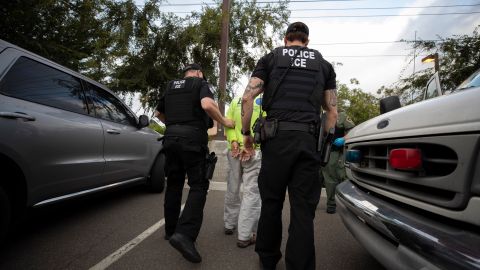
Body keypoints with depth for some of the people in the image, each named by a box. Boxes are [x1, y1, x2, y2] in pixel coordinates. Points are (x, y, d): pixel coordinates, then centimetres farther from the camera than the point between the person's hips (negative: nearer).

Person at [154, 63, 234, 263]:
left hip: (171, 137, 6)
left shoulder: (170, 87, 21)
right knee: (198, 185, -5)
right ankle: (184, 234, -20)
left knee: (174, 184, 15)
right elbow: (207, 105, -18)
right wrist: (224, 122, -5)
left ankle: (171, 230, 24)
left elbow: (158, 113, 30)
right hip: (192, 138, -6)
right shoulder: (200, 83, 3)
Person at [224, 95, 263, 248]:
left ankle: (229, 225, 31)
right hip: (255, 152, -4)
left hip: (235, 150, 5)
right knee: (252, 192, -1)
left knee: (233, 190, 16)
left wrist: (233, 141, -6)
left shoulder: (236, 100, 13)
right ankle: (245, 236, 0)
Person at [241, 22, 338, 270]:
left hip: (276, 138, -1)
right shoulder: (324, 65, 18)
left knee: (271, 202, 13)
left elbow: (247, 97, 1)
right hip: (309, 140, 1)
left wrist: (246, 133, 9)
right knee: (303, 210, 6)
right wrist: (322, 143, 18)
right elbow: (332, 112, 14)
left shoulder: (270, 58, 12)